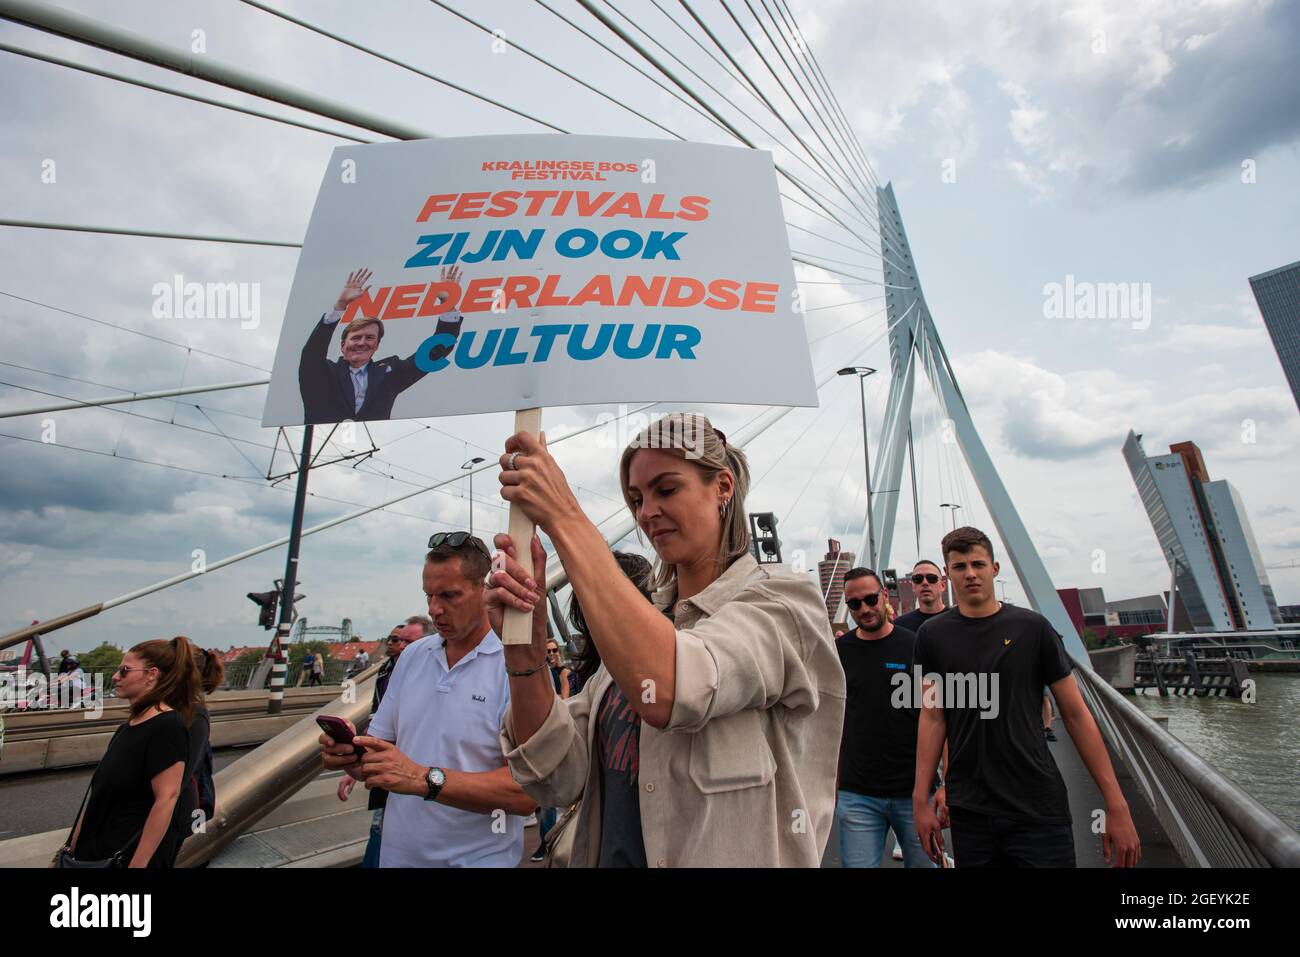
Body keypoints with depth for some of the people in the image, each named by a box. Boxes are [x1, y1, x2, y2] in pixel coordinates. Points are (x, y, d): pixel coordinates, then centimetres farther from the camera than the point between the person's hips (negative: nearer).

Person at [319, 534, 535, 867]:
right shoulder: (412, 657, 3)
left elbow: (527, 790, -25)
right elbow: (379, 747, 7)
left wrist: (424, 779, -29)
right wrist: (350, 752, -14)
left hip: (477, 859, -5)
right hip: (397, 854, 6)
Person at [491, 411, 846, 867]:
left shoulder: (782, 601, -14)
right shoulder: (638, 622, 2)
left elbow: (668, 691, -34)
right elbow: (558, 778, -6)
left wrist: (565, 518, -30)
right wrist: (526, 646, -21)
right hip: (612, 855, 5)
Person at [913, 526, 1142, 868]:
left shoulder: (1031, 627, -3)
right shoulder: (933, 635, 1)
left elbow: (1076, 714, -1)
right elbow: (933, 716, 1)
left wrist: (1116, 804, -4)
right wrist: (921, 798, -4)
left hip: (1038, 810, -1)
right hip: (969, 813, 1)